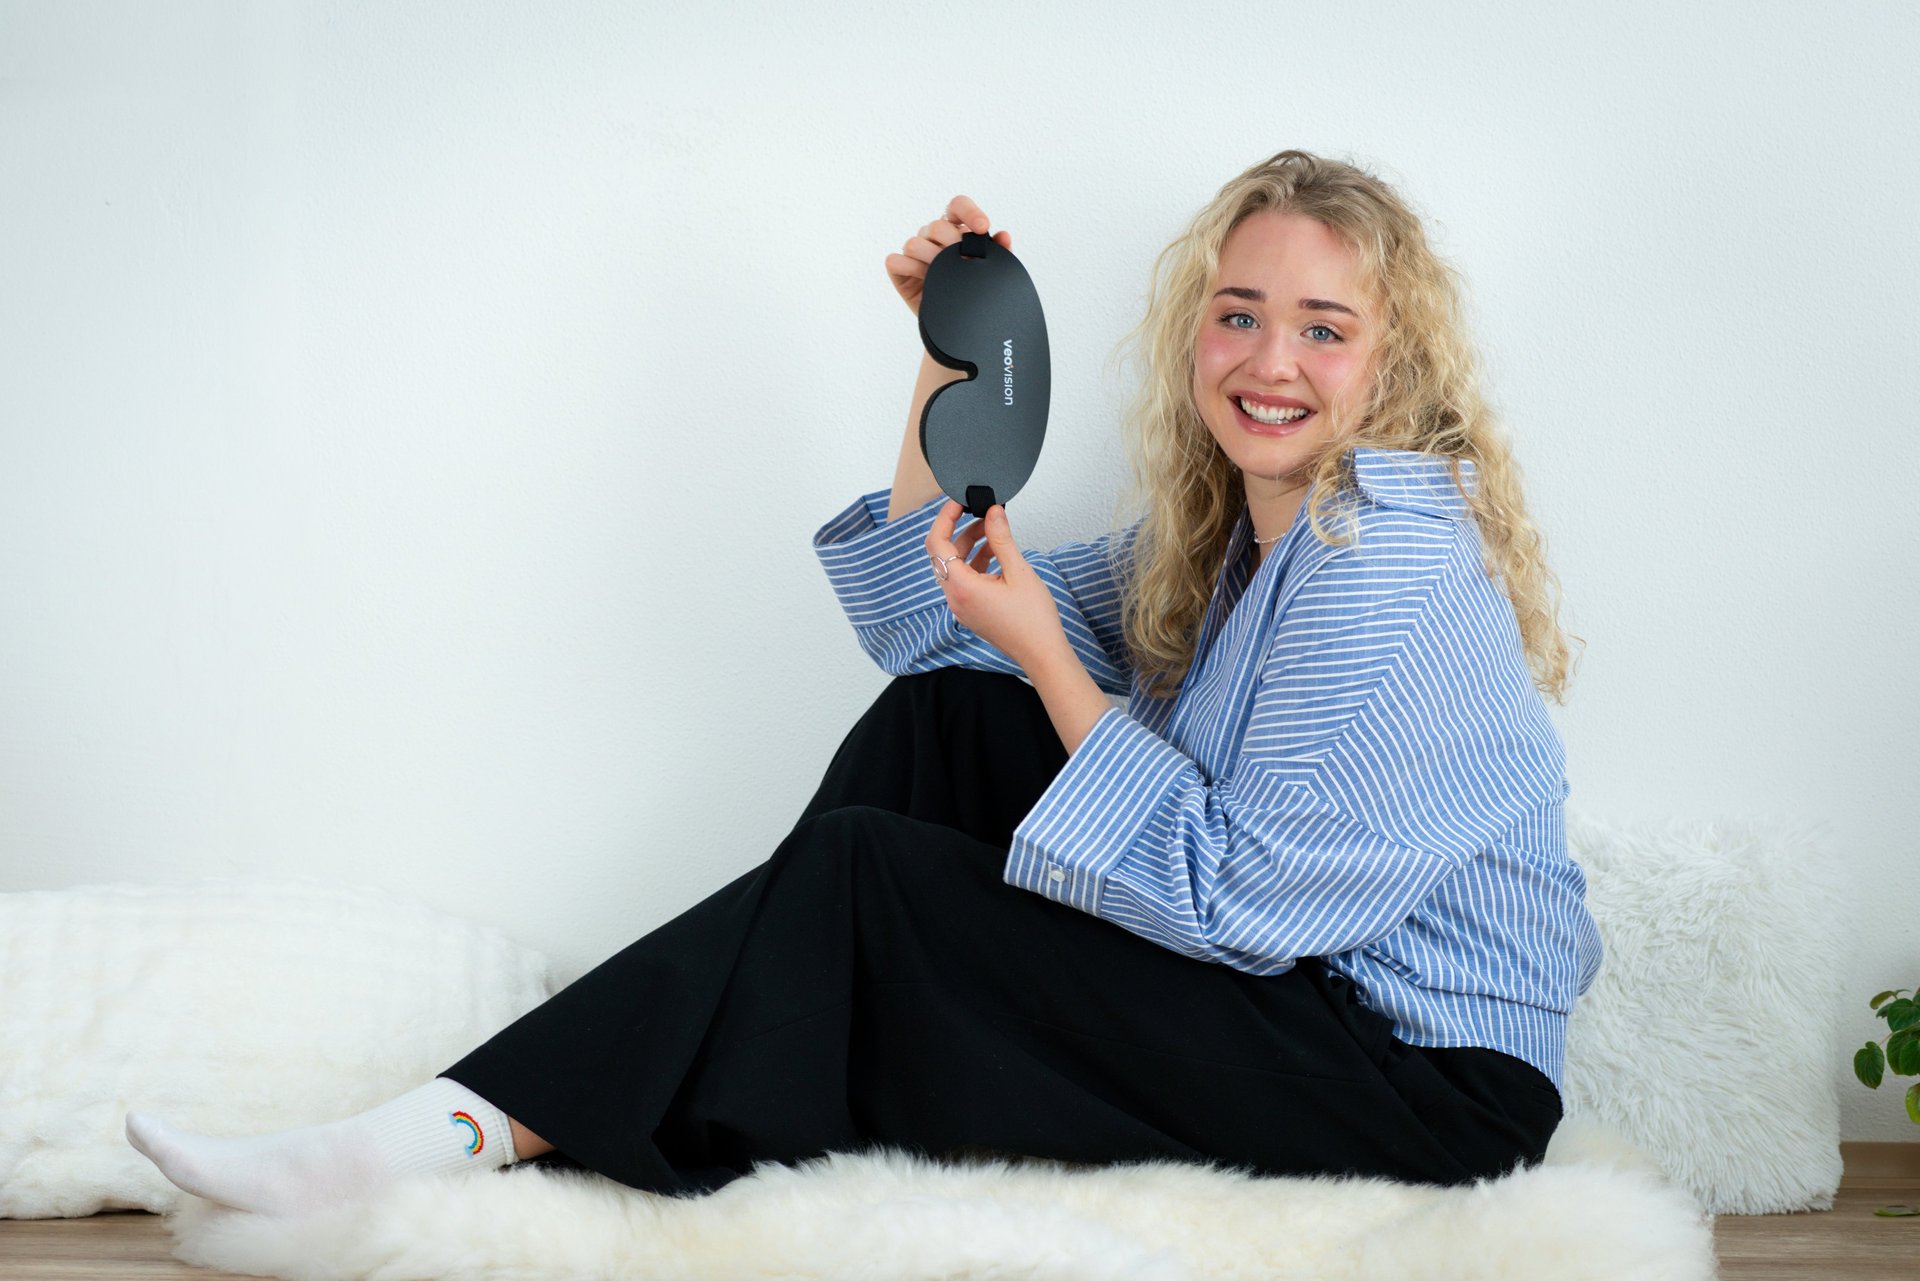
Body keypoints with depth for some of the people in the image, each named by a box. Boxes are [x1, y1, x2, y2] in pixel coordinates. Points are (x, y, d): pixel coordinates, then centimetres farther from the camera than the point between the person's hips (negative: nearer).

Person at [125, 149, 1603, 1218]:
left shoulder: (1387, 565, -20)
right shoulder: (1241, 522, 9)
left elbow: (1228, 898, -21)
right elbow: (931, 618, 13)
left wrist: (1044, 651, -19)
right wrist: (954, 358, 4)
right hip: (1264, 967, 9)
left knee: (860, 873, -15)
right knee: (942, 707, 2)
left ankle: (468, 1133, -12)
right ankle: (752, 1085, -2)